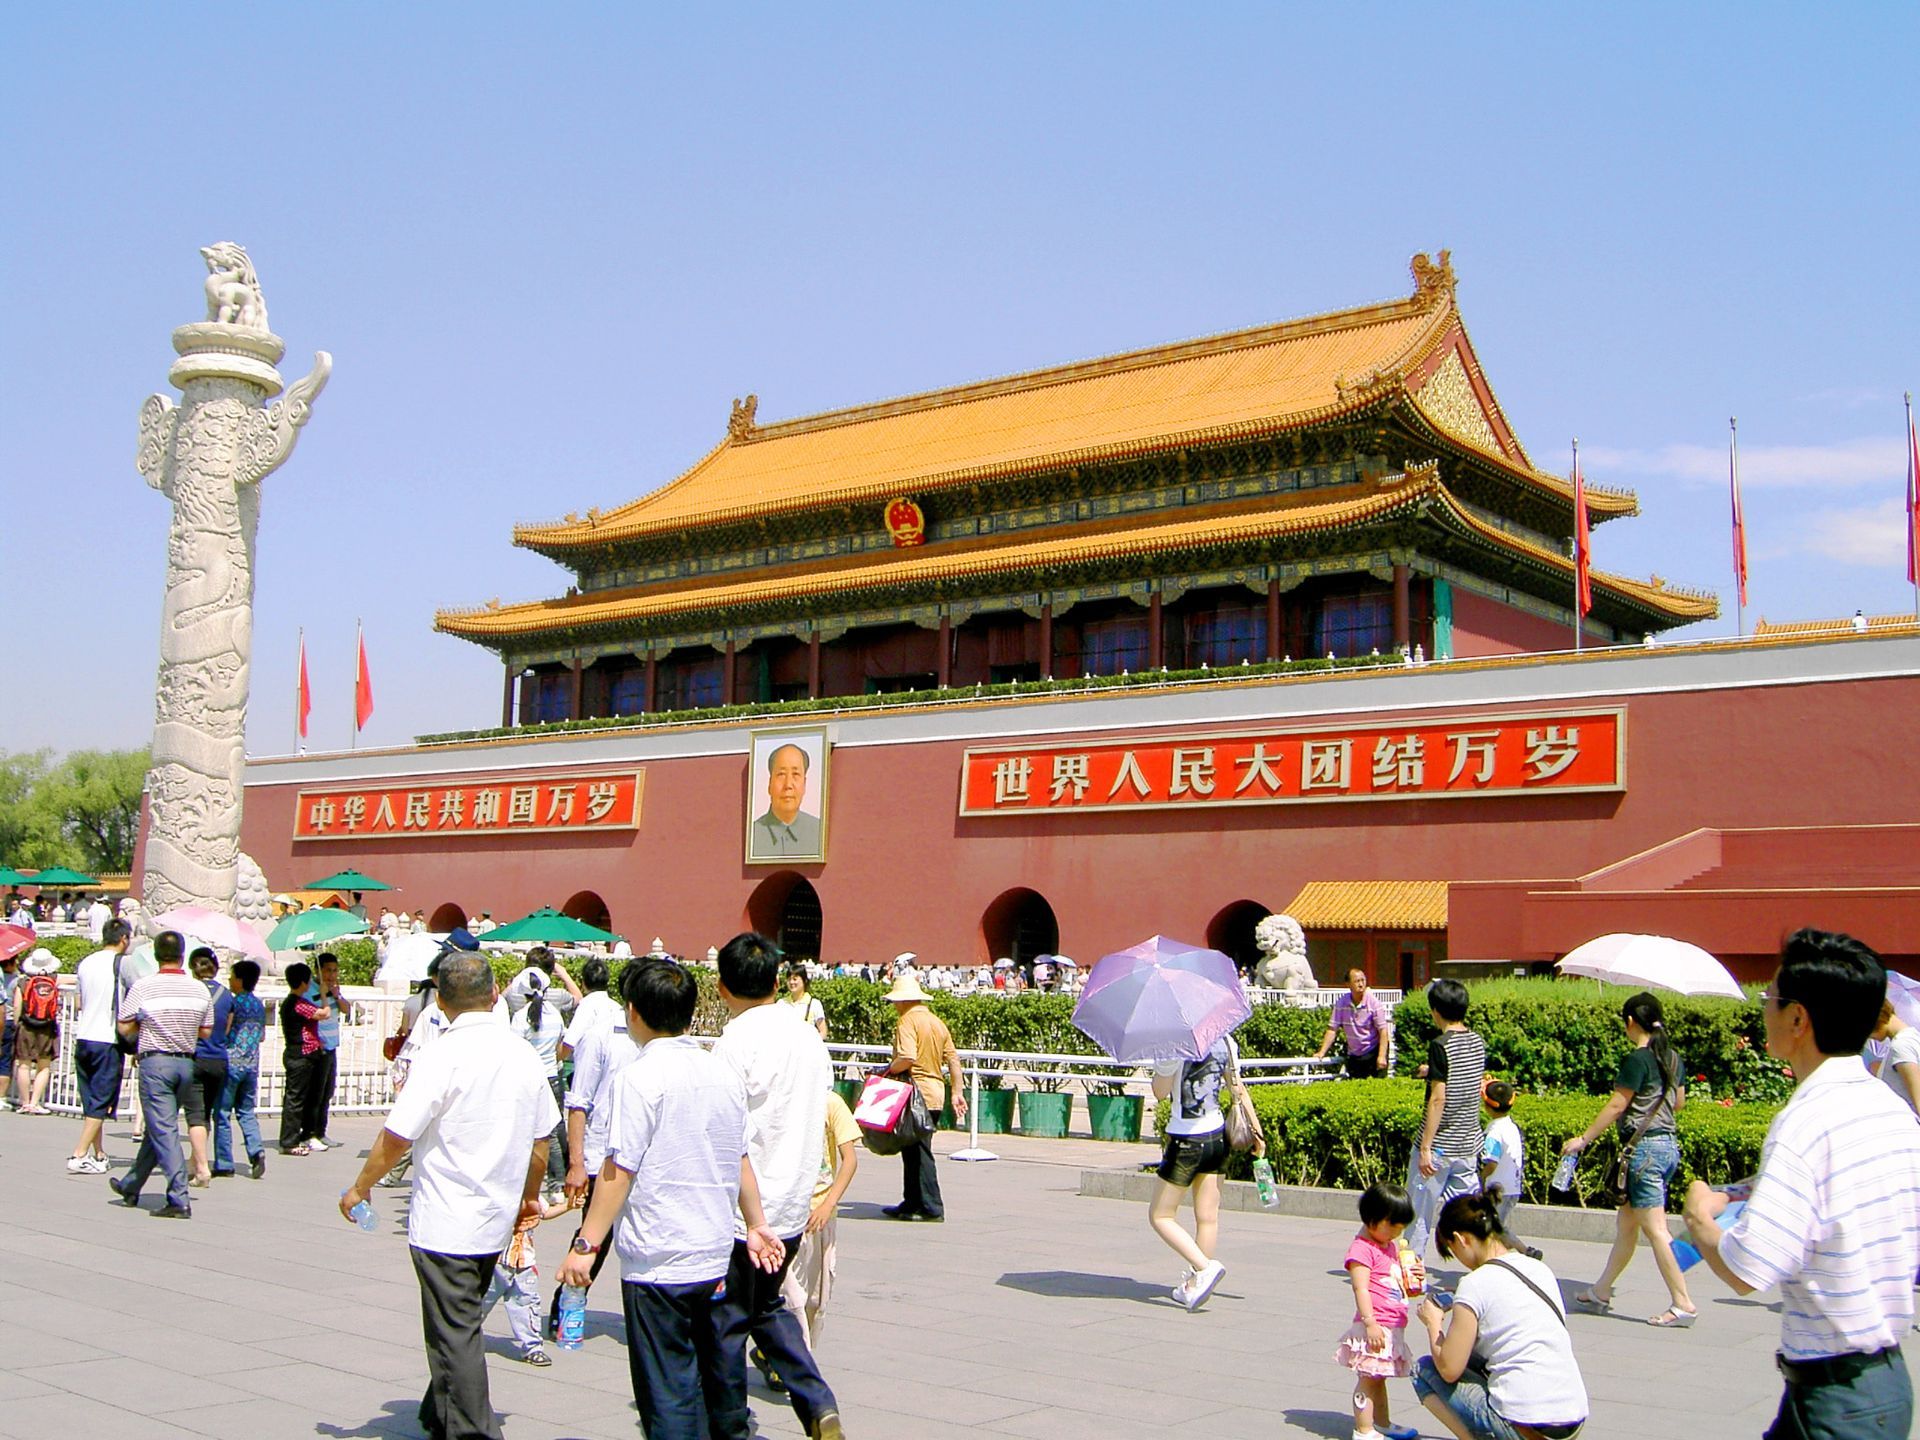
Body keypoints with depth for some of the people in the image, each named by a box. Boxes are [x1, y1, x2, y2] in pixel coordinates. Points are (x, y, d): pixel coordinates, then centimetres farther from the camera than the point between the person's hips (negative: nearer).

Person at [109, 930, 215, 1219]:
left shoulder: (143, 986, -10)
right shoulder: (199, 989, 2)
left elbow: (124, 1028, -5)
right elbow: (206, 1032, 8)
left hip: (155, 1062, -5)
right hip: (186, 1063, 5)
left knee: (163, 1130, -5)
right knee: (158, 1128, 18)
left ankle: (179, 1199, -12)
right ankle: (130, 1186, 34)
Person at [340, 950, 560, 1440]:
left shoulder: (442, 1056, -16)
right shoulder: (524, 1055, 3)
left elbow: (396, 1138, -15)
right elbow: (540, 1141, 10)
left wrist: (360, 1188, 2)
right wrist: (527, 1199, 24)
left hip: (444, 1225, -7)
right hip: (497, 1220, 7)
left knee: (454, 1336, 2)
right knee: (461, 1326, 22)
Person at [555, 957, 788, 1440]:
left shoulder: (642, 1076, -13)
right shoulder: (724, 1073, 7)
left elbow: (619, 1169, -16)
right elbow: (740, 1160, 15)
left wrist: (586, 1244, -11)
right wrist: (757, 1223, 24)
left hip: (658, 1260, -7)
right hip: (716, 1254, 7)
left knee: (667, 1392, -1)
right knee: (718, 1377, 19)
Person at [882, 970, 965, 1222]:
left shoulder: (907, 1020, -11)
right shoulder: (937, 1021, 14)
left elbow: (907, 1058, -24)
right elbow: (953, 1059, 13)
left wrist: (889, 1071, -8)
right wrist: (957, 1092, 15)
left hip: (917, 1094, -8)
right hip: (936, 1093, 8)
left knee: (919, 1152, -2)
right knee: (914, 1151, 16)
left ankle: (932, 1207, -1)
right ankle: (912, 1203, 23)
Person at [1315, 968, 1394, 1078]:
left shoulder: (1374, 1002, -11)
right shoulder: (1341, 1003, -2)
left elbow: (1383, 1031, -13)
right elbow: (1332, 1029, 1)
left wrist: (1382, 1056, -20)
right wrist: (1322, 1052, -6)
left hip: (1373, 1052, -4)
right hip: (1353, 1055, 4)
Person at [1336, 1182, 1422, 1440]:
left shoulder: (1391, 1247, 18)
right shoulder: (1362, 1249, -13)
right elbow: (1361, 1289, -19)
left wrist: (1413, 1275, 5)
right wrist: (1370, 1323, -24)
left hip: (1392, 1329, 9)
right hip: (1375, 1329, -9)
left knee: (1379, 1379, 21)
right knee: (1368, 1379, -5)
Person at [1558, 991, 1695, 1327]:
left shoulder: (1638, 1058, -15)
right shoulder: (1673, 1058, 10)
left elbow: (1616, 1106, -14)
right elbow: (1678, 1101, 22)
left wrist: (1583, 1139, -8)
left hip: (1645, 1147, -9)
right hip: (1669, 1144, 9)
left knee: (1654, 1228, -5)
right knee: (1626, 1221, 16)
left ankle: (1683, 1303, -6)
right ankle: (1601, 1292, 25)